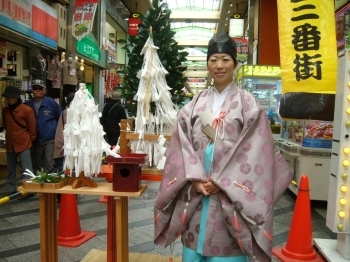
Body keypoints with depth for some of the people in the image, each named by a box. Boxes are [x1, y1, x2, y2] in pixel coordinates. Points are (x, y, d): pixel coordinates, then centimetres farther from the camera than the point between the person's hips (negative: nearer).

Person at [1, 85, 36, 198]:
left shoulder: (27, 110, -12)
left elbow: (32, 128, -7)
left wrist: (29, 141, 0)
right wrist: (10, 136, 15)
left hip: (23, 144, -6)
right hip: (10, 144, 6)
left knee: (26, 169, -2)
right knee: (10, 169, 15)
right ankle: (11, 190, 26)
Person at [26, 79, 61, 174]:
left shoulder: (52, 103, -7)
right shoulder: (28, 104, 3)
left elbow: (60, 119, 4)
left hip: (50, 140, -4)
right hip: (36, 141, 4)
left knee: (50, 166, -8)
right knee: (37, 166, 16)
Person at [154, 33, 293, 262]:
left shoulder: (248, 104, -2)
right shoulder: (194, 105, 9)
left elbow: (253, 151, -9)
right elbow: (182, 145, 3)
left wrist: (221, 182, -14)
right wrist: (194, 179, -10)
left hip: (230, 195, -3)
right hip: (195, 193, 3)